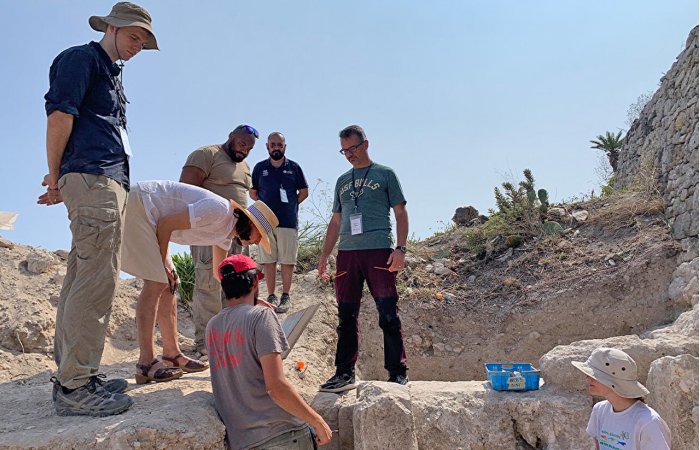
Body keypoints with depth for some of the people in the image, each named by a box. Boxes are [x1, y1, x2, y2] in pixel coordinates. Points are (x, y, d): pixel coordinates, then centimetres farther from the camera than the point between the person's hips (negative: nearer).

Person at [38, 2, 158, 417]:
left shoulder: (111, 73, 28)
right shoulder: (82, 58, 2)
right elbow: (60, 116, -9)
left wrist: (65, 181, 15)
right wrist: (56, 175, -1)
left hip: (107, 183, 9)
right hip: (94, 180, -9)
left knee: (83, 279, 9)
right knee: (97, 280, -13)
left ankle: (72, 375, 17)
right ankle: (75, 386, -8)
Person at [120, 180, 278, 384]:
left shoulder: (227, 233, 9)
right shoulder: (220, 209, -21)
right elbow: (166, 224, -20)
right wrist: (163, 264, -11)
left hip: (151, 218, 10)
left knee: (168, 284, 7)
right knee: (156, 282, -15)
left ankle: (172, 354, 13)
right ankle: (146, 364, -13)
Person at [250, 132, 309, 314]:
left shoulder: (294, 167, 7)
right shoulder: (260, 167, 9)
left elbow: (304, 192, 12)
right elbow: (252, 192, 18)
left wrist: (291, 204, 3)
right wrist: (264, 205, 5)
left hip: (288, 222, -1)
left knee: (287, 261, 0)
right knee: (268, 261, 4)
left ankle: (285, 297, 10)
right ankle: (271, 296, 13)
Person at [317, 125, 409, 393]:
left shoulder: (385, 174, 9)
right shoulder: (342, 181, 22)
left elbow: (400, 214, 4)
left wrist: (401, 248, -9)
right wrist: (324, 256, 15)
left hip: (379, 250, -4)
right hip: (347, 252, 5)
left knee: (388, 315, -4)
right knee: (346, 316, 5)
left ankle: (397, 373, 5)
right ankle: (344, 373, 13)